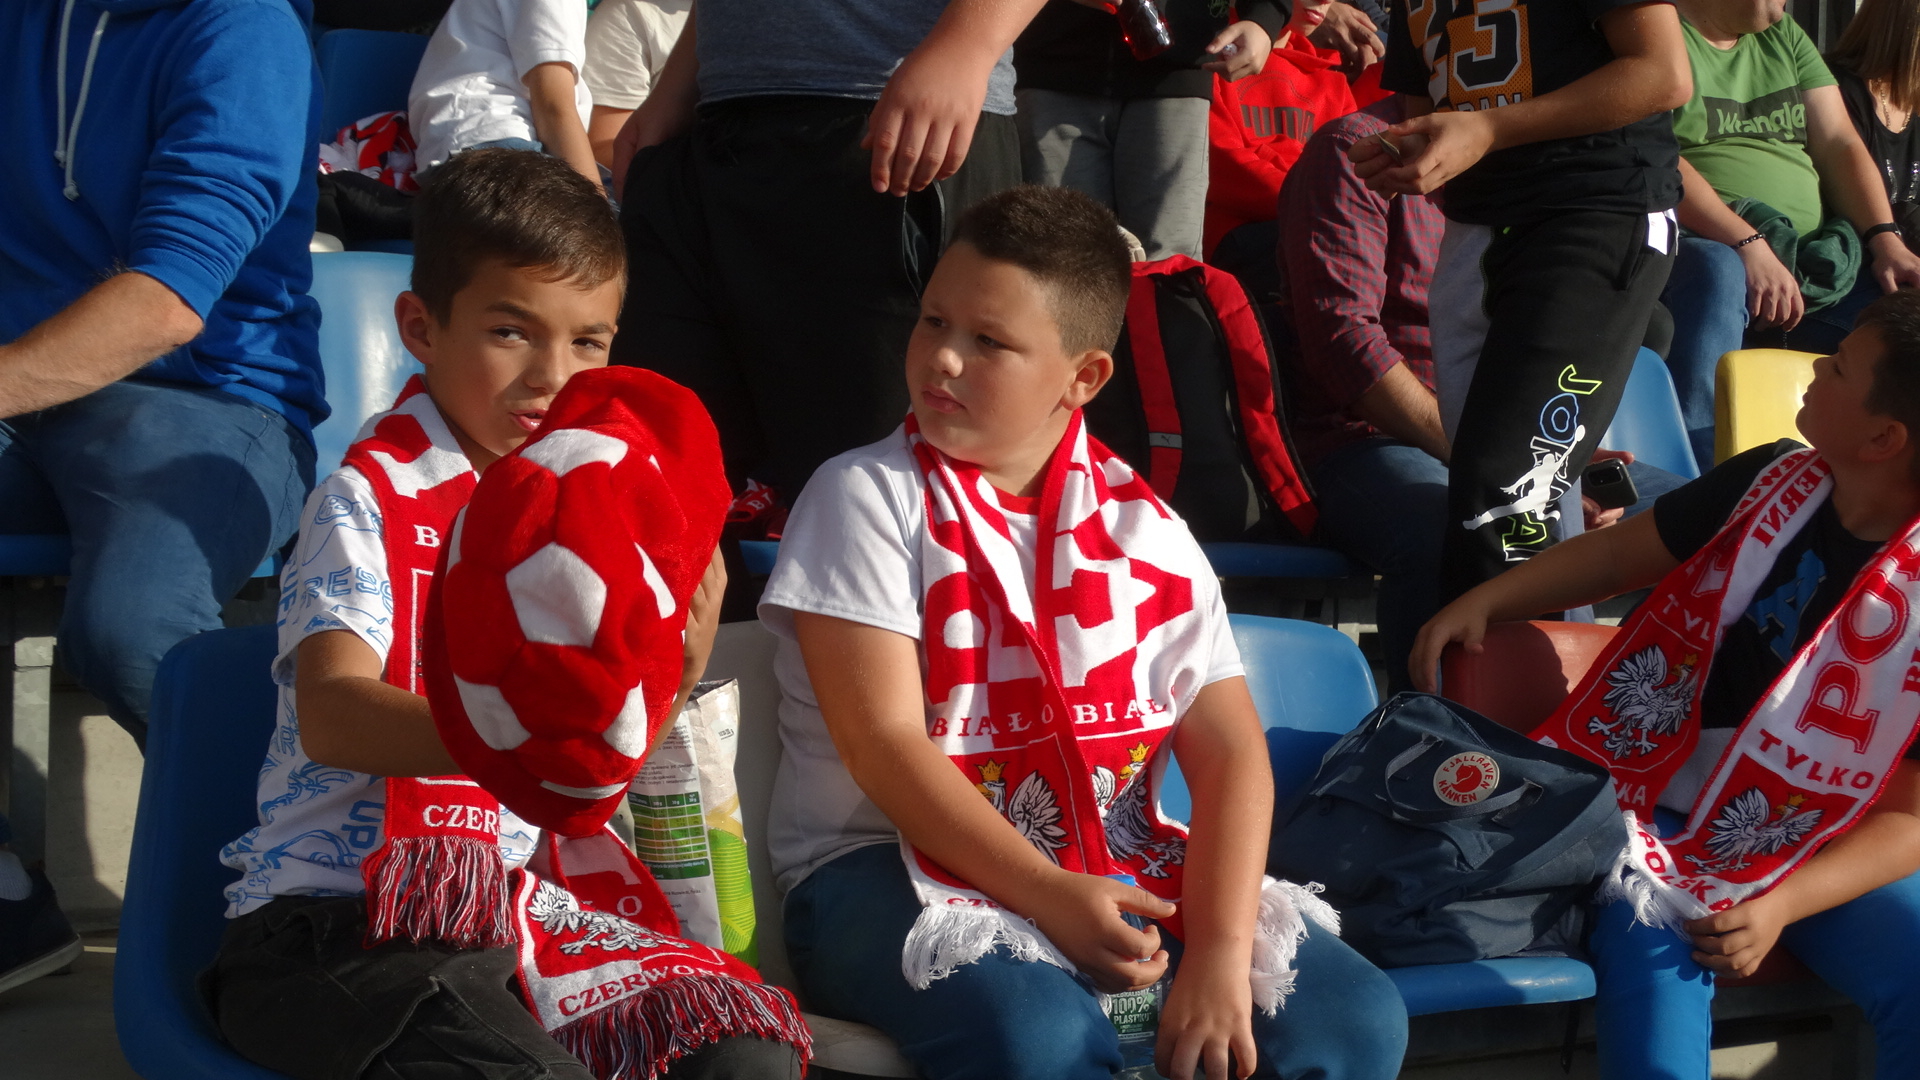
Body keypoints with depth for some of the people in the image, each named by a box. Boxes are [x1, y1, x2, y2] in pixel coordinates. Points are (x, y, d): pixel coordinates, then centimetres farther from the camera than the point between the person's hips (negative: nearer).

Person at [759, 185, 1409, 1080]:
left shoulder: (1144, 530, 7)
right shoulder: (865, 496, -4)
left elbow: (1229, 753, 0)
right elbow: (886, 743, -12)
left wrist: (1219, 953, -16)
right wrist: (1047, 898, -22)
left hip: (1115, 865, 5)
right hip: (889, 867, -4)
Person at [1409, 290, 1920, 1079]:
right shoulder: (1775, 482, -4)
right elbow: (1623, 552, 12)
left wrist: (1781, 906, -25)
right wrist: (1482, 601, 1)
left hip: (1818, 851, -1)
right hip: (1656, 805, 1)